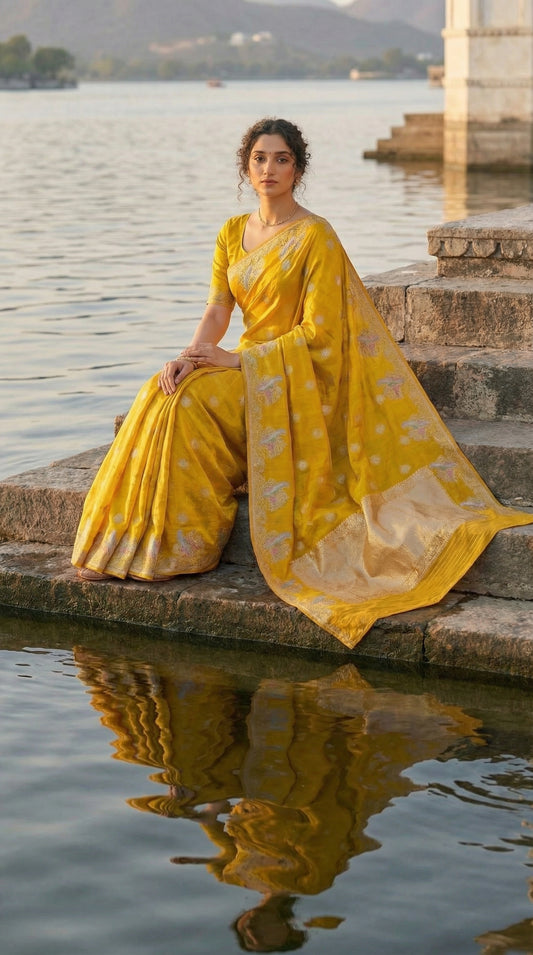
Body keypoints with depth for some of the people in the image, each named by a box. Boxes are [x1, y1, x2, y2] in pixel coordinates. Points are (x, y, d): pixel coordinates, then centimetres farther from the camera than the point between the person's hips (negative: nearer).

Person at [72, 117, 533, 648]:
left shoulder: (315, 236, -11)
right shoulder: (233, 234, 11)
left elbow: (318, 332, -15)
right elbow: (217, 310, 5)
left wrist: (238, 358, -17)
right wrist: (190, 354, -16)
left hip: (296, 376, -6)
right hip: (249, 367, 6)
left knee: (187, 403, -26)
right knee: (164, 394, -20)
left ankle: (173, 546, -16)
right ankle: (127, 540, -15)